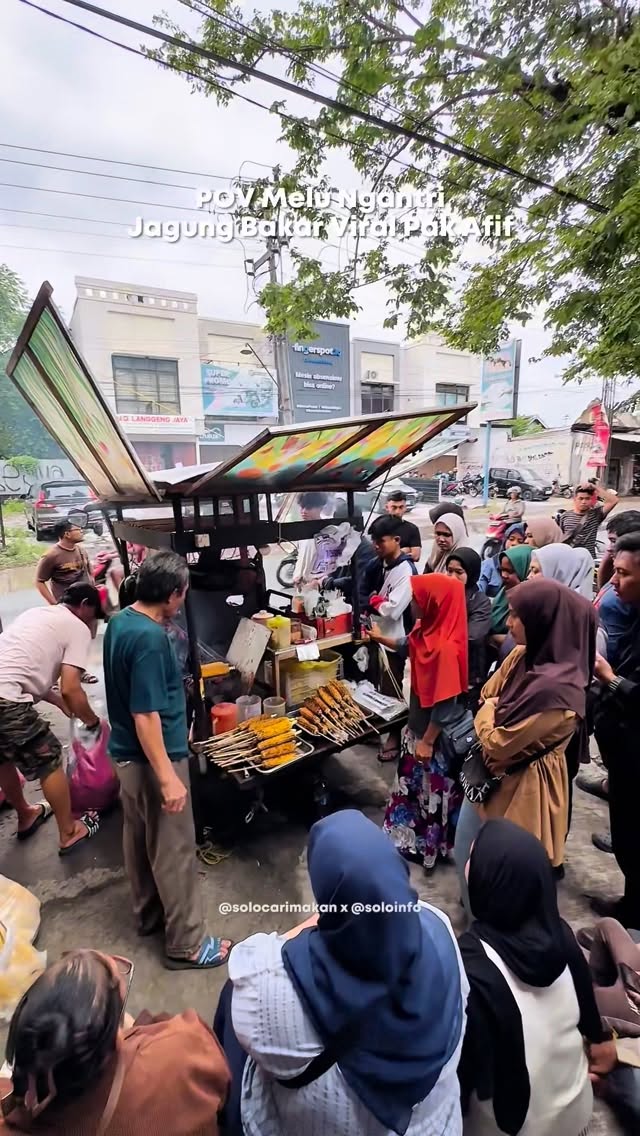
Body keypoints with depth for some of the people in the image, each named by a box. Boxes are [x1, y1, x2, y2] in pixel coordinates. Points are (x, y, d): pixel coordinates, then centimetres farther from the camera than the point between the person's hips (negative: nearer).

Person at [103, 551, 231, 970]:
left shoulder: (120, 621, 1)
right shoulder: (150, 638, -28)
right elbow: (145, 715, -27)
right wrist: (168, 777, -22)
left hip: (127, 752, 9)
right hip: (155, 758, -9)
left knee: (139, 838, 25)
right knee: (175, 851, 7)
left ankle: (149, 913, 45)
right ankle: (186, 944, 25)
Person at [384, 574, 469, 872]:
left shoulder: (445, 647, -31)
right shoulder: (429, 630, -5)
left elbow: (446, 703, -26)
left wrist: (427, 741, -18)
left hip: (434, 735, -8)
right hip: (419, 725, 8)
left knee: (431, 788, 15)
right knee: (414, 783, 26)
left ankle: (428, 845, 40)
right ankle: (411, 834, 48)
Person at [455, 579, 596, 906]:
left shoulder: (556, 689, -33)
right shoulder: (523, 656, -6)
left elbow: (496, 744, -24)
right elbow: (486, 695, 8)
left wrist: (488, 711, -7)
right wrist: (490, 710, -11)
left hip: (521, 788, -8)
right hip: (490, 775, 8)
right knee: (464, 853, 26)